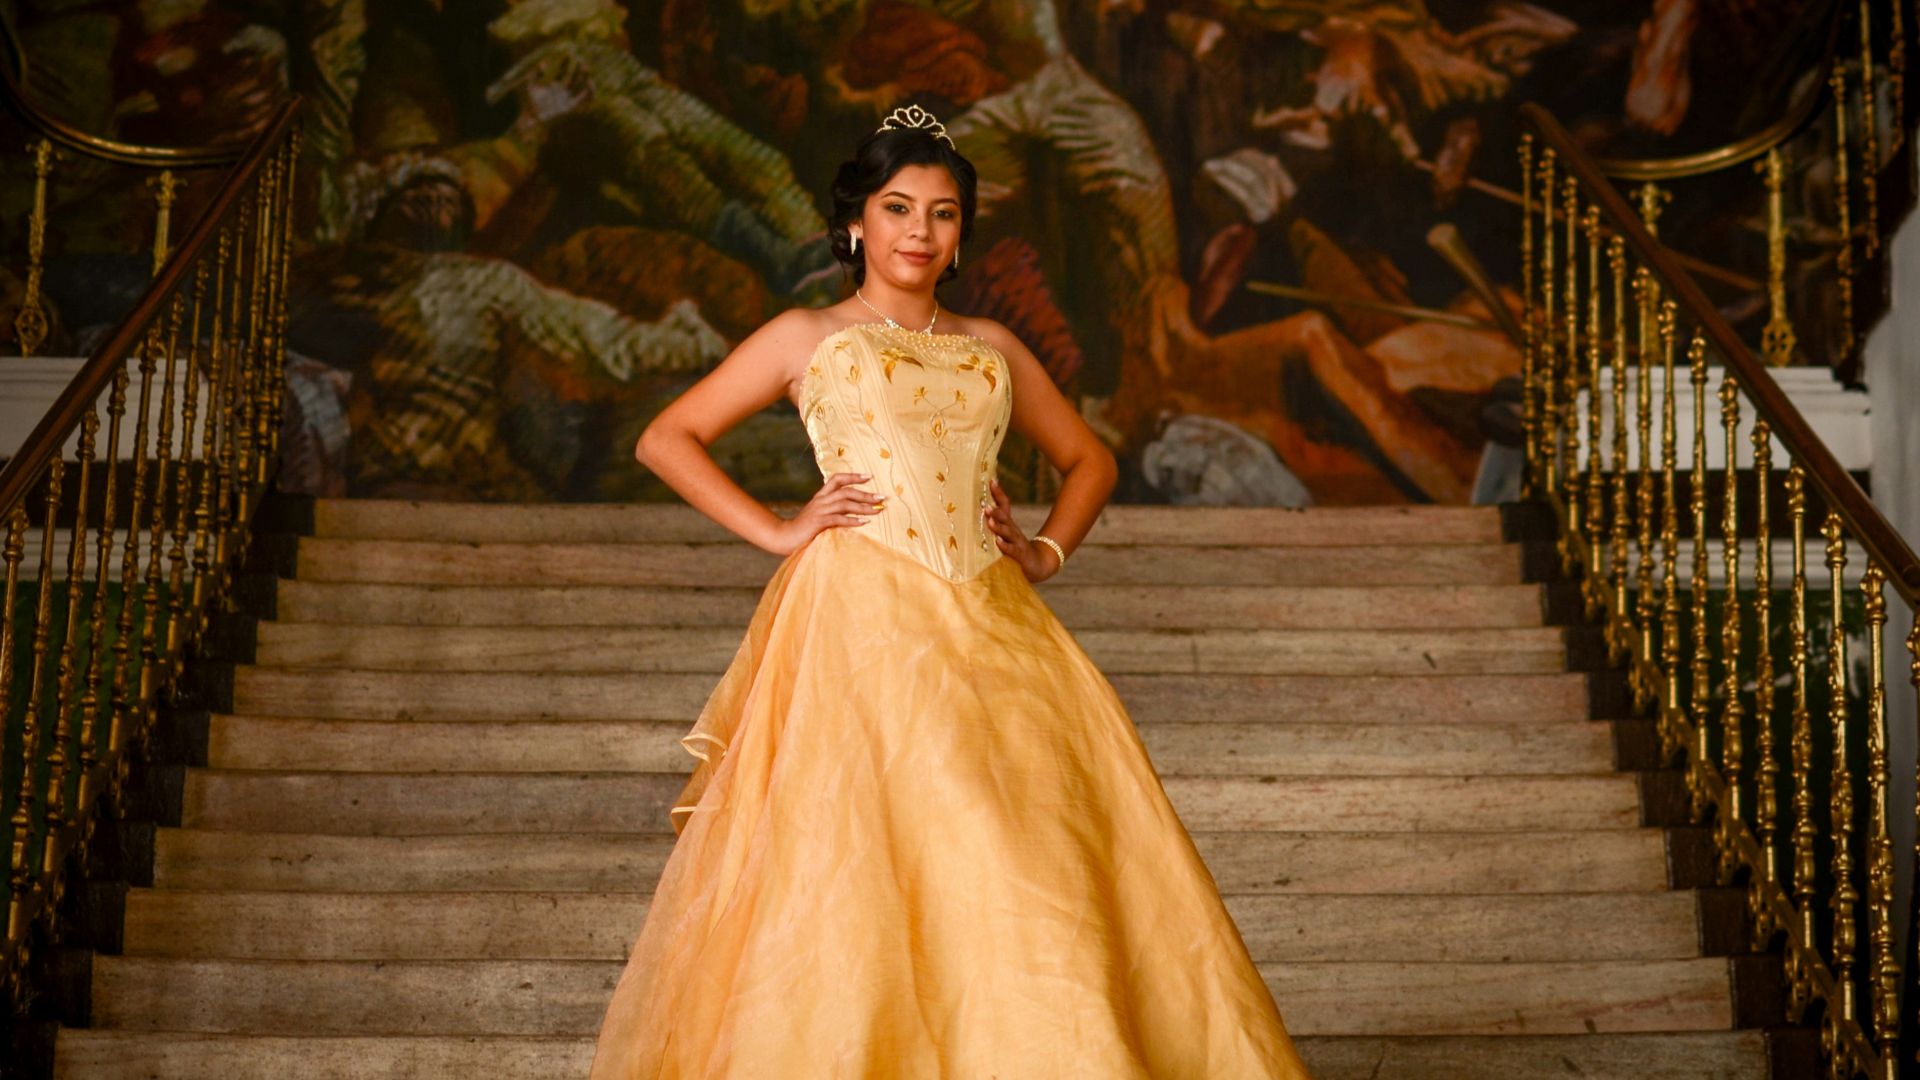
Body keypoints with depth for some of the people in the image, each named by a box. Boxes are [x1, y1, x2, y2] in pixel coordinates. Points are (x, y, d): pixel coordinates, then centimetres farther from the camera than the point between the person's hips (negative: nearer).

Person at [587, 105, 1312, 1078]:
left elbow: (1087, 458, 29)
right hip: (859, 621, -3)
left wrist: (1048, 551, 11)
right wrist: (775, 530, -2)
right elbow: (665, 439, 7)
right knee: (865, 863, -10)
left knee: (1023, 869, -4)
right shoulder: (807, 338, 10)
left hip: (988, 627, 4)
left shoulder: (990, 347, 19)